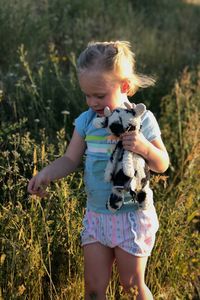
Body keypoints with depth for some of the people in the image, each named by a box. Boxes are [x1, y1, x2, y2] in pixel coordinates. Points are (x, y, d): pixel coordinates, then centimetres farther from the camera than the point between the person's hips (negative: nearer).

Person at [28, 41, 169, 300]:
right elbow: (70, 160, 1)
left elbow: (162, 164, -4)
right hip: (95, 215, 4)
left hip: (132, 217, -3)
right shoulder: (86, 120, -1)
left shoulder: (141, 119, -10)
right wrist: (46, 174, -18)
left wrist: (145, 148, -25)